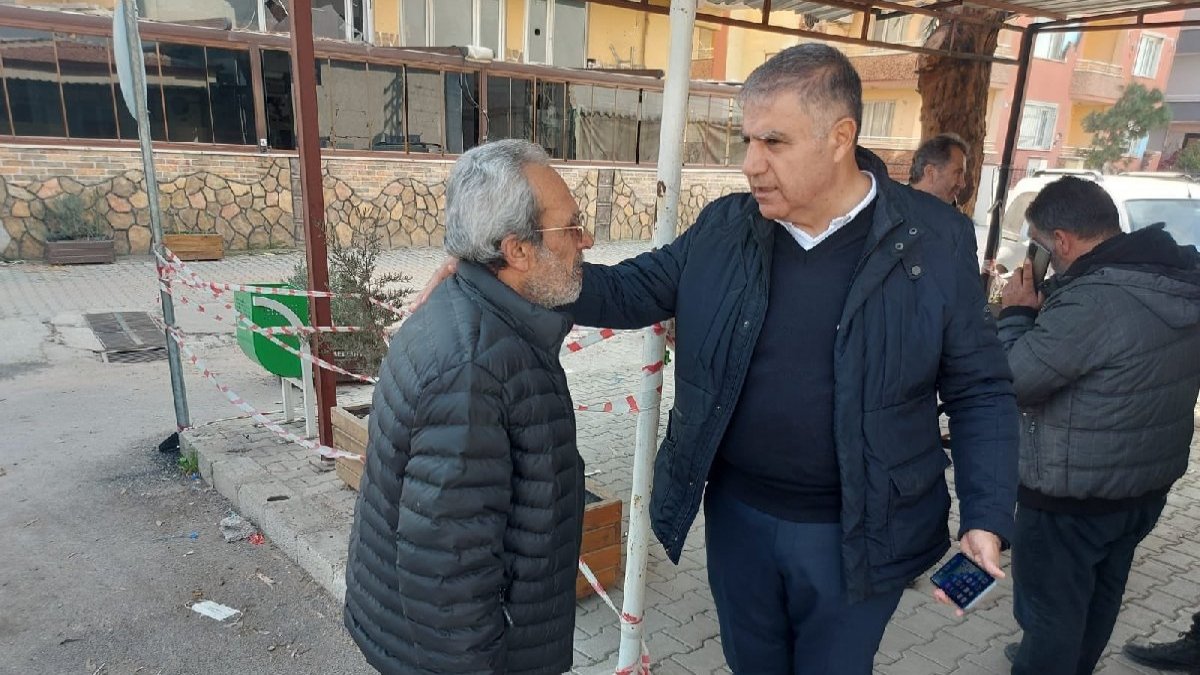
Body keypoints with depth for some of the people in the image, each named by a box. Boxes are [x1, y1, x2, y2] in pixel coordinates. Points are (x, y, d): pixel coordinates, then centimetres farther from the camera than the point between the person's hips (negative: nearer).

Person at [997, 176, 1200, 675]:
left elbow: (1010, 381, -25)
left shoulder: (1094, 300, -30)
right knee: (1100, 594, 27)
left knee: (1050, 606, 10)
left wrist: (1015, 314, -11)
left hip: (1074, 493, -9)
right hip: (1150, 481, 9)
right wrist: (1045, 310, 2)